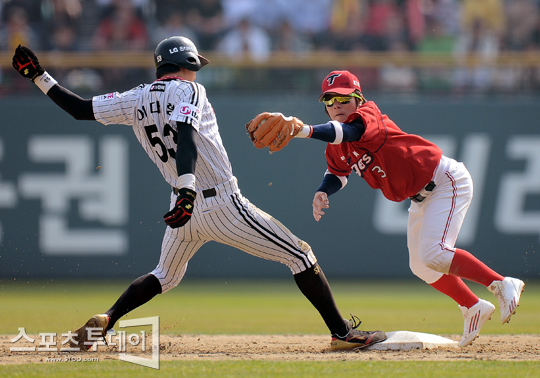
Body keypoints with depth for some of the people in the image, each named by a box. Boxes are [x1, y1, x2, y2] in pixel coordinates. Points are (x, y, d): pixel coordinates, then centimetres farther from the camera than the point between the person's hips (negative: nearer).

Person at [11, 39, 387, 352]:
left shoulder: (135, 100, 9)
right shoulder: (187, 90, -7)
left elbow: (80, 108, 9)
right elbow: (185, 135, -24)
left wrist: (39, 76, 19)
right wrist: (187, 189, -38)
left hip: (186, 212, 6)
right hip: (223, 206, -6)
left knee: (165, 275, 29)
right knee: (300, 254, 2)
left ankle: (102, 323, 10)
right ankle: (342, 332, -3)